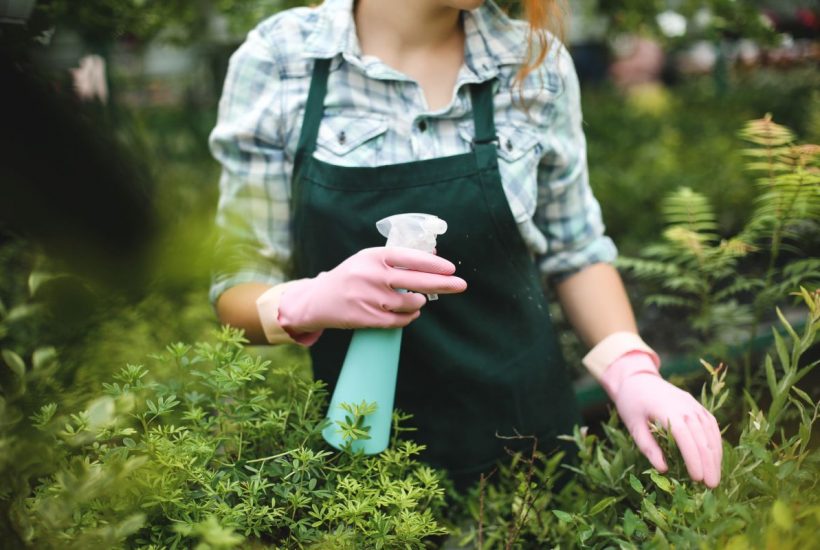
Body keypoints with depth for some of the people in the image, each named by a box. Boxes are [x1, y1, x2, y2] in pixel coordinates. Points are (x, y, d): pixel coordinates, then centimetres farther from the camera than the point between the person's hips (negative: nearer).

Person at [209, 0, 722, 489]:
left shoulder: (536, 63, -7)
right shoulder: (276, 60, -11)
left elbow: (576, 251, 5)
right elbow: (239, 285, -7)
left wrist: (631, 370, -11)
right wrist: (309, 303, -29)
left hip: (524, 435, 2)